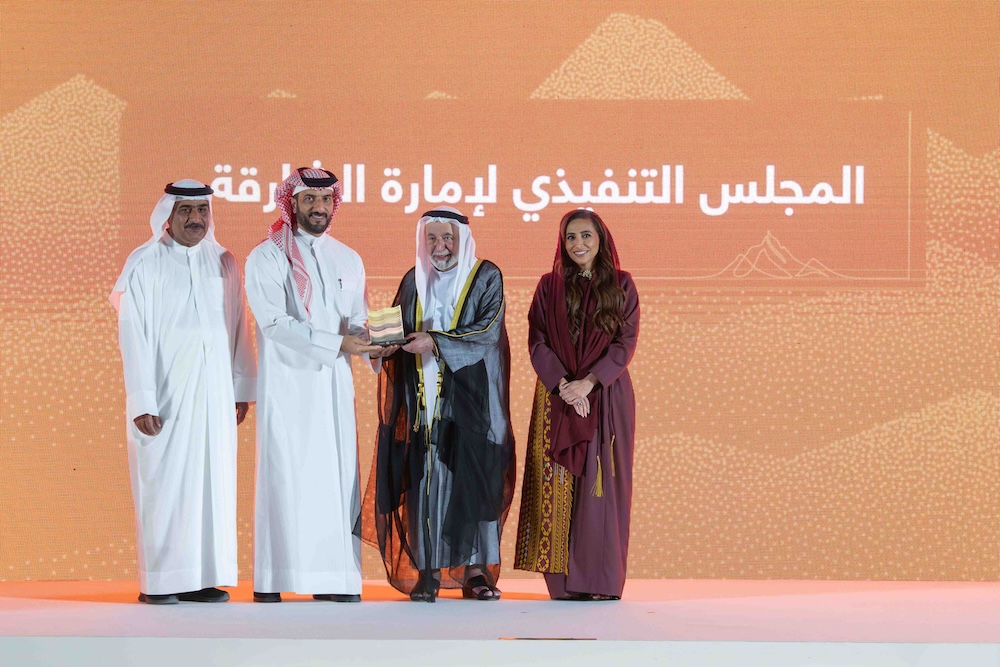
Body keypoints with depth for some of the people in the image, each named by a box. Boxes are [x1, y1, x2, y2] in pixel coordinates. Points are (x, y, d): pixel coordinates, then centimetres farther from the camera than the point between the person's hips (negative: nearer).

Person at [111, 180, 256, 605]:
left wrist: (241, 389, 6)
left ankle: (203, 578, 8)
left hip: (213, 391, 4)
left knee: (212, 480, 3)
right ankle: (158, 582, 2)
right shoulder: (145, 264, -2)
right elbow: (133, 334, -7)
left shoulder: (224, 263, 11)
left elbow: (238, 327, 12)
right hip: (165, 391, -4)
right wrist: (142, 401, -14)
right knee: (163, 481, -3)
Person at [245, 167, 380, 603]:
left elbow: (357, 321, 13)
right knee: (284, 475, -7)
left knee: (338, 476, 1)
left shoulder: (348, 260, 15)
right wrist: (337, 343, -20)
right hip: (287, 383, -5)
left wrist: (368, 339, -12)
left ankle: (334, 577, 3)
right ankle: (270, 582, -5)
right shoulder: (266, 259, -2)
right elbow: (275, 322, -14)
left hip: (334, 384, 5)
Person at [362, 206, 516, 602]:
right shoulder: (414, 282, 13)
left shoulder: (486, 278, 2)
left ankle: (476, 569, -4)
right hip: (424, 397, 3)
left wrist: (436, 342, -19)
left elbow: (487, 330, -11)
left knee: (473, 476, -7)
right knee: (425, 478, -4)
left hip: (469, 395, -3)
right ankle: (428, 571, -3)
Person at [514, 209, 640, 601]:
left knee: (601, 484, -4)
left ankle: (600, 579, -3)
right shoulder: (549, 286, 8)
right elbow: (537, 341, 1)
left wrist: (588, 382, -15)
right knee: (558, 485, -3)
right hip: (557, 398, 1)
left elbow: (625, 342, -3)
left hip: (607, 397, -1)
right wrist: (563, 384, -14)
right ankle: (563, 580, -2)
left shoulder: (621, 285, 5)